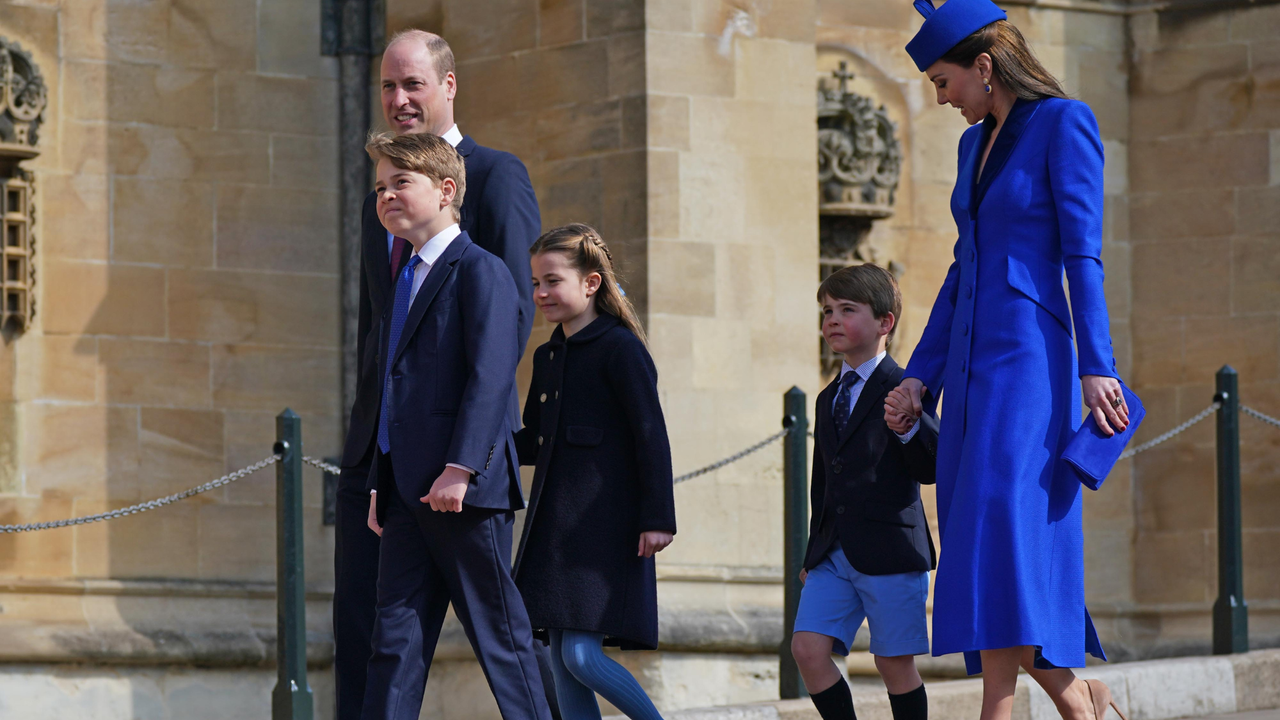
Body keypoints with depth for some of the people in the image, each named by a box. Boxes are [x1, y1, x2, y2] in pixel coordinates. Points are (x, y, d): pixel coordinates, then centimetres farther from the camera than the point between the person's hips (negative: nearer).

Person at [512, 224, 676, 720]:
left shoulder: (619, 348, -7)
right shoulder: (549, 357, 17)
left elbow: (652, 434, -11)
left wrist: (657, 518, -16)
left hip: (605, 526, -8)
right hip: (554, 526, 8)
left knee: (581, 656, -14)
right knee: (562, 664, 4)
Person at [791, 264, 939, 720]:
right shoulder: (829, 400, 19)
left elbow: (932, 469, -10)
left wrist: (908, 429, -29)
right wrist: (815, 551, 23)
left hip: (891, 549, -6)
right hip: (834, 555, 6)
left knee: (894, 662, -1)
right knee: (808, 648, -8)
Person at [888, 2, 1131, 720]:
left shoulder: (1065, 122, -4)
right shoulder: (977, 143, 19)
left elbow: (1083, 252, -11)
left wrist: (1096, 365, -18)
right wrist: (920, 377, 16)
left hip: (1030, 359, -8)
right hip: (972, 365, 8)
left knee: (1002, 522, -19)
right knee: (978, 540, 5)